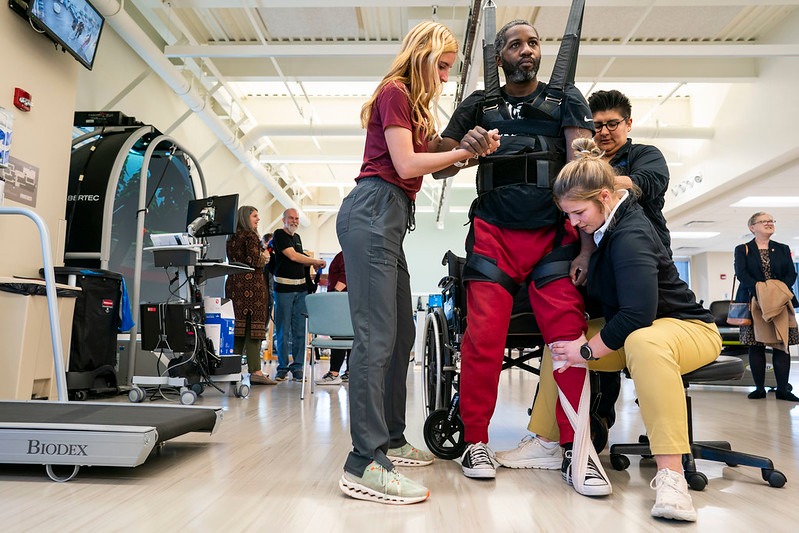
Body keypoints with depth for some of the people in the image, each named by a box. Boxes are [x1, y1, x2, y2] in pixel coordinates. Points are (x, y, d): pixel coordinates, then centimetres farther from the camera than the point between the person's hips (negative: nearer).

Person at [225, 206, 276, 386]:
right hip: (251, 283, -8)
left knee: (237, 326, 10)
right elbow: (253, 260, -16)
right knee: (253, 328, -7)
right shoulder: (251, 236, -6)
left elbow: (233, 260, 17)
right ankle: (255, 371, -8)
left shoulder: (231, 238, 17)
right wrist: (265, 257, 4)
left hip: (234, 283, 8)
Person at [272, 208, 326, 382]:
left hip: (301, 288, 6)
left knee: (300, 330, 4)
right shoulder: (279, 234, -4)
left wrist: (312, 264, 7)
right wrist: (316, 261, -5)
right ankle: (282, 367, 8)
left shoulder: (297, 237, 19)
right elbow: (292, 256, -13)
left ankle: (297, 367, 9)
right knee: (283, 331, -1)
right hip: (283, 287, -6)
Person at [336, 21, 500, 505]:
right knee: (377, 336, -16)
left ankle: (391, 441, 20)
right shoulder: (394, 92, -2)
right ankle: (365, 465, -13)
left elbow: (428, 164, 19)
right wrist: (463, 152, -2)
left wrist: (469, 154, 8)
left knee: (401, 333, 10)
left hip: (390, 218, 10)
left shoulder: (414, 102, 27)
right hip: (373, 211, -10)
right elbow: (407, 164, -11)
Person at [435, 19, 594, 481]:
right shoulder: (479, 105, 14)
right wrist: (463, 148, -15)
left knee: (570, 336, -8)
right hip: (494, 236, 0)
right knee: (483, 337, -6)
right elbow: (439, 168, 10)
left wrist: (585, 243, -11)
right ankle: (476, 442, 7)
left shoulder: (566, 99, 11)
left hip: (554, 237, 0)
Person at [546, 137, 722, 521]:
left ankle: (670, 475, -40)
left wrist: (587, 350, -23)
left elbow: (637, 314, -34)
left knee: (643, 342, -42)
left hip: (688, 328, -9)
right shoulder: (610, 226, 1)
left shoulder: (630, 236, -25)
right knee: (559, 345, 2)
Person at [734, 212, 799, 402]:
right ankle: (759, 388, 5)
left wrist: (779, 288, -14)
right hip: (754, 303, -2)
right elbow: (742, 274, -6)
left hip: (780, 303, 2)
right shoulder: (742, 250, 7)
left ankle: (783, 389, 3)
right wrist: (759, 288, -22)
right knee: (756, 346, -1)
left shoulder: (783, 249, 16)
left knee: (781, 345, -2)